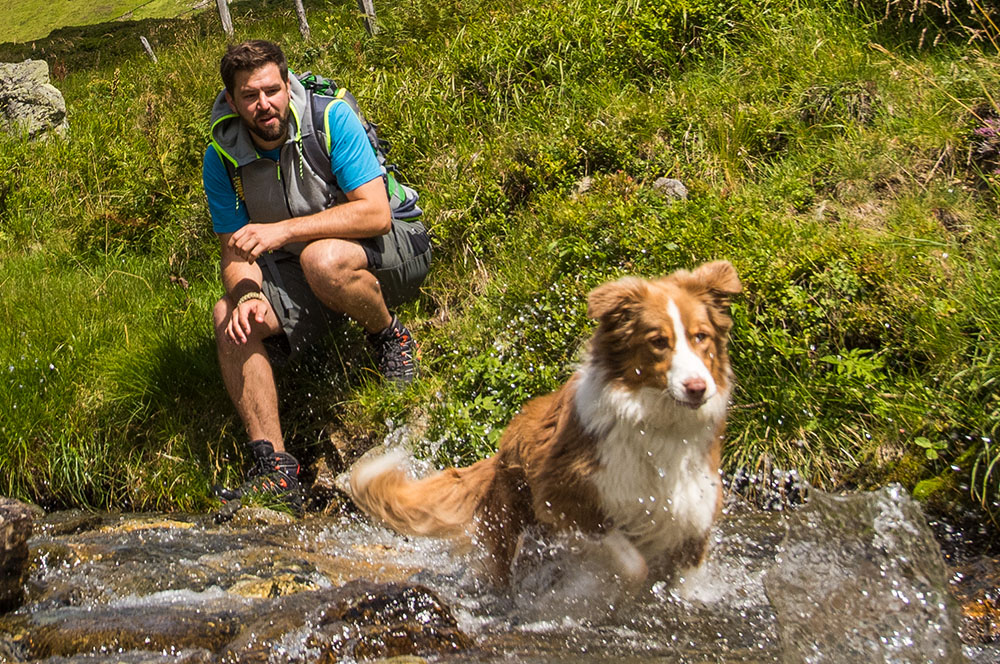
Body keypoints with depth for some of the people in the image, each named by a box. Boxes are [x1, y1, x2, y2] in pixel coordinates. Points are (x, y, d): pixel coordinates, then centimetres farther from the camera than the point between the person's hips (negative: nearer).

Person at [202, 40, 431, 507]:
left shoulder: (331, 119, -19)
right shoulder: (222, 158, -6)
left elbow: (376, 213, -26)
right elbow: (235, 250, -4)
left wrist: (282, 230, -31)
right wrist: (248, 295, -27)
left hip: (392, 250, -5)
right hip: (299, 269, 5)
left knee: (322, 259, -38)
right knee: (230, 317, -19)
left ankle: (389, 336, -5)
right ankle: (274, 467, -19)